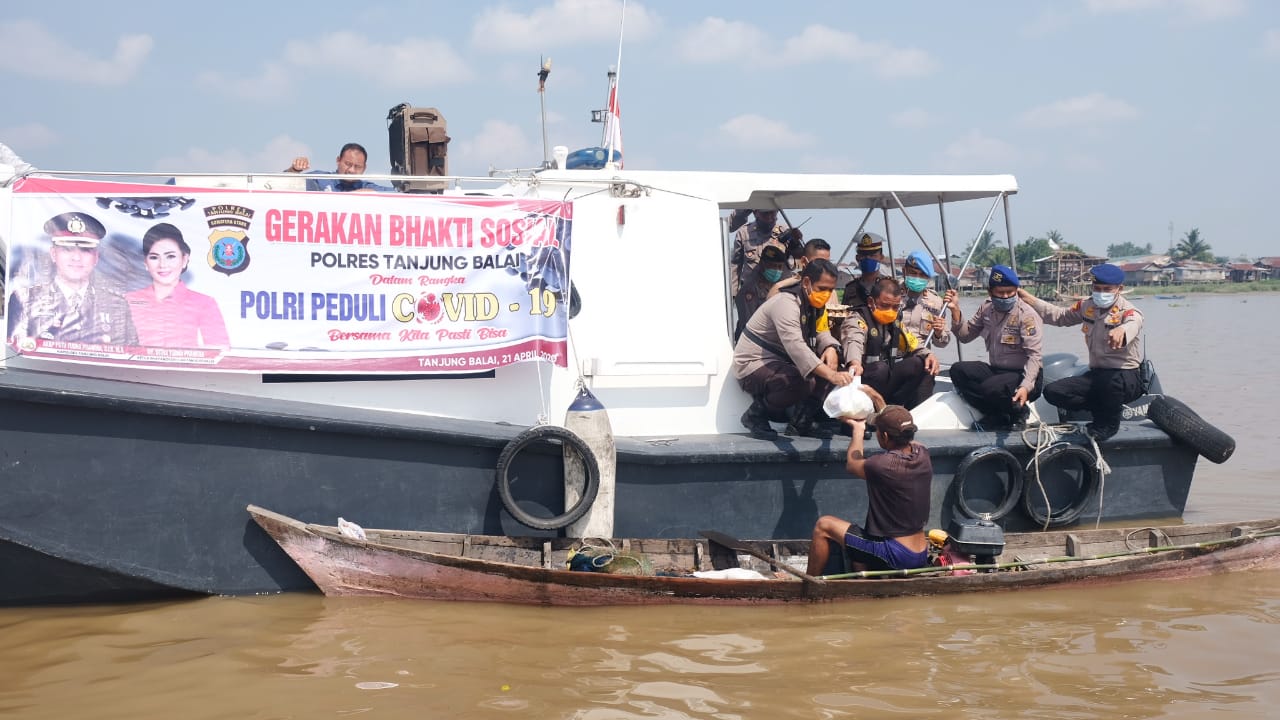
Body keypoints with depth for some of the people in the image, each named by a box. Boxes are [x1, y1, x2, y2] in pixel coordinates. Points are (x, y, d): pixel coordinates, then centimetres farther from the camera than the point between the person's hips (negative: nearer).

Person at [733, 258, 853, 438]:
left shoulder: (814, 305, 6)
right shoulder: (786, 303, -25)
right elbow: (796, 347, -39)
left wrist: (831, 348, -20)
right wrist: (831, 375, -48)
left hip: (780, 362, 9)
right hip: (752, 366, -9)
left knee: (830, 363, -5)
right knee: (803, 381, -33)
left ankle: (803, 421, -1)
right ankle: (756, 415, -10)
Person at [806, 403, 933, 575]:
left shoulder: (882, 465, -23)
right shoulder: (922, 455, -4)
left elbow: (852, 465, 1)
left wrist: (858, 430, 16)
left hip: (896, 557, -8)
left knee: (823, 525, 6)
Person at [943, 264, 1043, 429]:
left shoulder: (1027, 315, -14)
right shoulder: (987, 309, 5)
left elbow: (1034, 355, -20)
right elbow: (965, 336, 11)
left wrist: (1026, 386, -34)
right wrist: (955, 310, -4)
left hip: (1022, 374, -7)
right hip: (995, 370, 7)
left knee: (991, 388, -35)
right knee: (958, 370, -17)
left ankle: (1017, 411, -3)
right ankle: (999, 415, -15)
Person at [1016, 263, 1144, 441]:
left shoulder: (1128, 311, -15)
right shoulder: (1087, 306, 6)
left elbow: (1133, 325, -40)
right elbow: (1059, 316, 20)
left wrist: (1121, 331, -66)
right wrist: (1028, 299, 12)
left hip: (1127, 377, -6)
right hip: (1096, 374, 6)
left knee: (1111, 381, -42)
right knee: (1052, 392, -12)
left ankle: (1109, 423, -10)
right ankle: (1108, 408, -3)